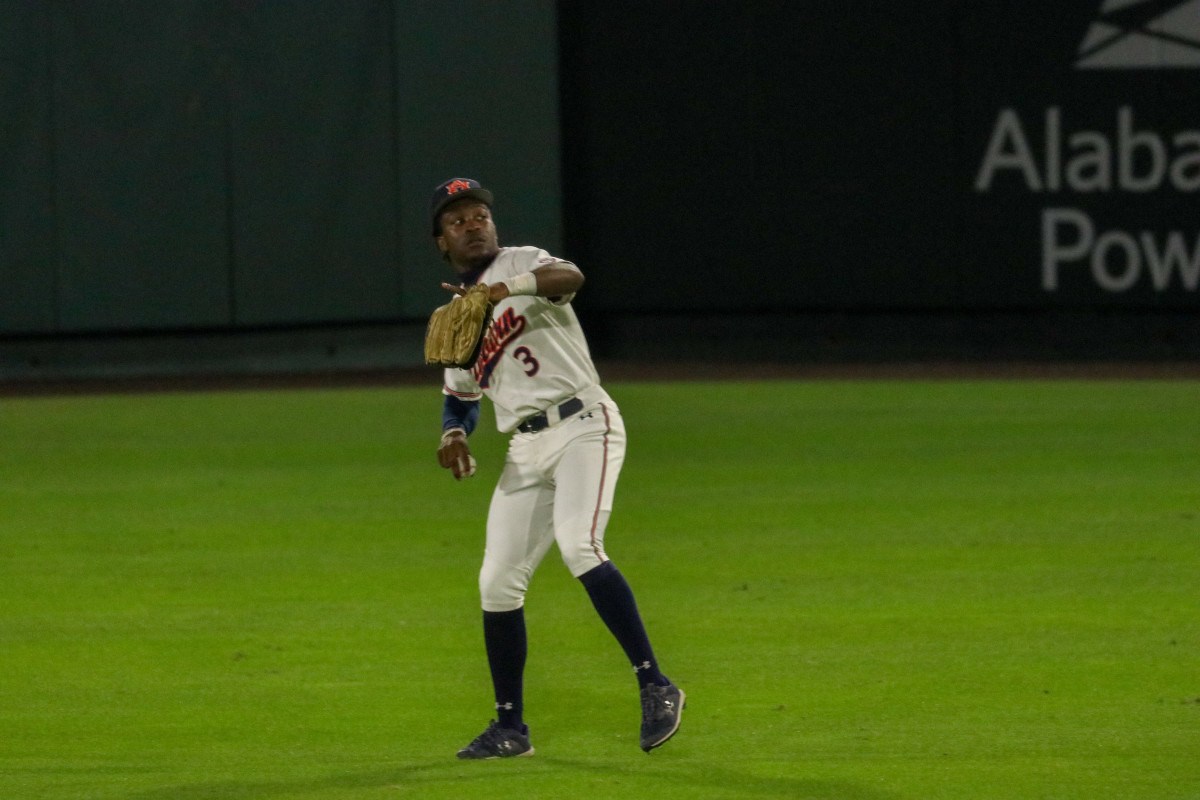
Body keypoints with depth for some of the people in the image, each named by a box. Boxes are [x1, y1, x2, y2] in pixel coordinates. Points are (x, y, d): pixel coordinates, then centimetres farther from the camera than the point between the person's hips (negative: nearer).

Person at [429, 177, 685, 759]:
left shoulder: (521, 263, -1)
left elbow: (570, 277, -25)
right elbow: (460, 394, 28)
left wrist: (505, 289, -43)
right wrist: (454, 434, 5)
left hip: (582, 424, -7)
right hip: (527, 448, 7)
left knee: (578, 544, -28)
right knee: (498, 580, 2)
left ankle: (655, 686, -26)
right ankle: (510, 728, 14)